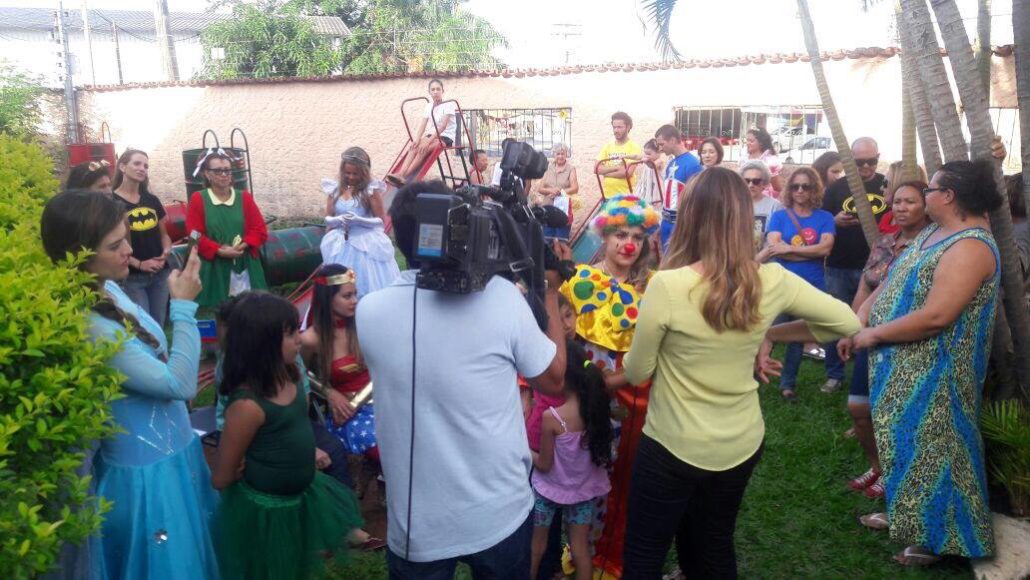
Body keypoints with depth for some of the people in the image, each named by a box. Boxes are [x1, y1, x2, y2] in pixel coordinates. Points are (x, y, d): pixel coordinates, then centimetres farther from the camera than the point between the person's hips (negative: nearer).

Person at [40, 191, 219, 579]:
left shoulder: (108, 289, -1)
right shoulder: (87, 325, -29)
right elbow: (180, 384, -27)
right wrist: (184, 306, -22)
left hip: (169, 451, 8)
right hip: (149, 473, -8)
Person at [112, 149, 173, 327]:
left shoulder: (152, 200, 9)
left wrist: (166, 251, -4)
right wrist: (139, 264, -16)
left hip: (160, 274, 5)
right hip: (131, 277, -5)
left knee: (158, 326, 11)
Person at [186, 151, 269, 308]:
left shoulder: (244, 197, 8)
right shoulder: (198, 199, 2)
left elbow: (260, 231, 4)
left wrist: (242, 245, -13)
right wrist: (219, 250, -16)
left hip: (245, 269, 2)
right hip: (214, 270, -2)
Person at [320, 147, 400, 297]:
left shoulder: (371, 190, -5)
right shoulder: (335, 189, 6)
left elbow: (381, 221, -5)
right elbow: (328, 219, 10)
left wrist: (358, 220, -17)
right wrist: (339, 220, -10)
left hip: (367, 246, -3)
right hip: (340, 247, 4)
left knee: (369, 285, -4)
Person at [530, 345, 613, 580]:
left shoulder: (552, 417, -28)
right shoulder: (596, 407, -16)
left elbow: (544, 465, -18)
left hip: (551, 489, -4)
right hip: (584, 489, 4)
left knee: (536, 543, 19)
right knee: (581, 548, 16)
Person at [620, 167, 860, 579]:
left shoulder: (667, 286, -23)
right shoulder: (771, 281, -11)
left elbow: (636, 373, -11)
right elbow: (847, 322, 4)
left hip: (673, 449, -4)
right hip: (742, 446, 5)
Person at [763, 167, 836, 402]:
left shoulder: (824, 218, 3)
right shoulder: (779, 216, 1)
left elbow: (825, 248, -12)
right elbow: (774, 249, -13)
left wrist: (789, 249, -13)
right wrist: (812, 252, -14)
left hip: (812, 285, 2)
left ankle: (788, 383, 23)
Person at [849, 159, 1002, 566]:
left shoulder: (969, 247, -24)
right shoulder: (934, 232, 8)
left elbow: (935, 316, -31)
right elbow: (894, 280, 12)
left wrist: (874, 335, -21)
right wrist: (861, 315, -4)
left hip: (932, 375, -9)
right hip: (903, 368, 10)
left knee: (928, 449, 4)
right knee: (905, 443, 21)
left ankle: (935, 537, 22)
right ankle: (902, 514, 38)